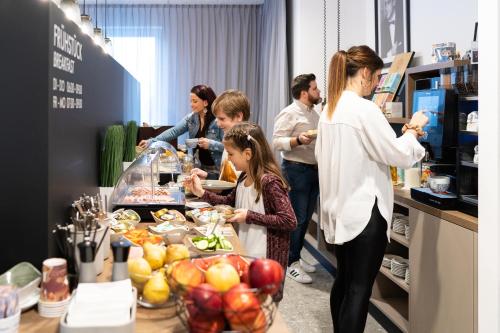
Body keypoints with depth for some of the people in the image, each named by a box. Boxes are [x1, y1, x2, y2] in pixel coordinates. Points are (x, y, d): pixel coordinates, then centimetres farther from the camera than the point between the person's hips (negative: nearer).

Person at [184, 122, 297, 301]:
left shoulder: (269, 182, -22)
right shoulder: (244, 177, 4)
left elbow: (290, 221, -24)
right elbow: (230, 202, 20)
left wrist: (249, 216, -22)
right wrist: (202, 193, 7)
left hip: (265, 260, -8)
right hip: (245, 253, 8)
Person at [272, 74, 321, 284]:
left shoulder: (314, 113, 16)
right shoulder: (289, 113, -10)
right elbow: (277, 142, -16)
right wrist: (298, 140, -29)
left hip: (313, 169, 9)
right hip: (296, 170, -8)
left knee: (306, 218, 13)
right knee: (296, 218, -5)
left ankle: (296, 257, 26)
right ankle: (290, 264, 6)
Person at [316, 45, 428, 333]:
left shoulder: (330, 109, 9)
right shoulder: (364, 109, -16)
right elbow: (400, 156, -14)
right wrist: (413, 130, 4)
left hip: (340, 208, 9)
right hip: (364, 210, -8)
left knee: (344, 281, 18)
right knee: (360, 288, 1)